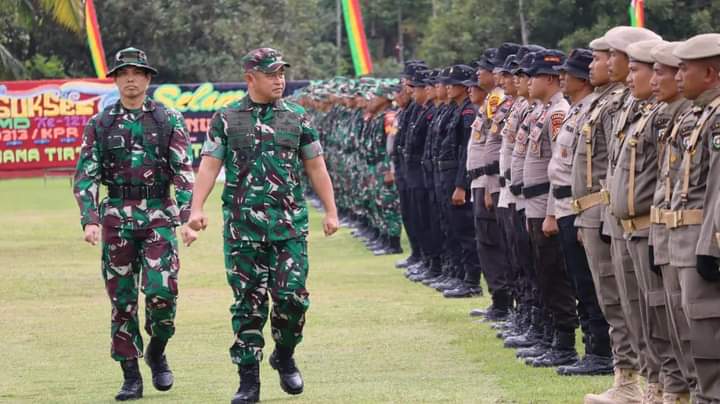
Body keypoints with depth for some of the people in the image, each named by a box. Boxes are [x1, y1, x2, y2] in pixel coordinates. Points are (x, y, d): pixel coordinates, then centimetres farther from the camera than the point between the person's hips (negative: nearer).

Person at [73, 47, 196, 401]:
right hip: (116, 219, 2)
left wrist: (187, 218, -12)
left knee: (162, 291, -14)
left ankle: (157, 353, 14)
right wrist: (89, 221, -9)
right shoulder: (99, 125, 6)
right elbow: (85, 176, 3)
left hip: (159, 217, -1)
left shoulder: (169, 120, 3)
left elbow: (184, 172, -2)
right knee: (122, 300, 2)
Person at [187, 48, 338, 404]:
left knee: (291, 295, -7)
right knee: (248, 301, 0)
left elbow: (315, 167, 11)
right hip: (242, 224, -1)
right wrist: (197, 208, -11)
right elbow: (209, 165, 1)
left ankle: (284, 357, 19)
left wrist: (330, 211, 6)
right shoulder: (226, 119, 5)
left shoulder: (297, 117, 8)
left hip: (289, 223, 1)